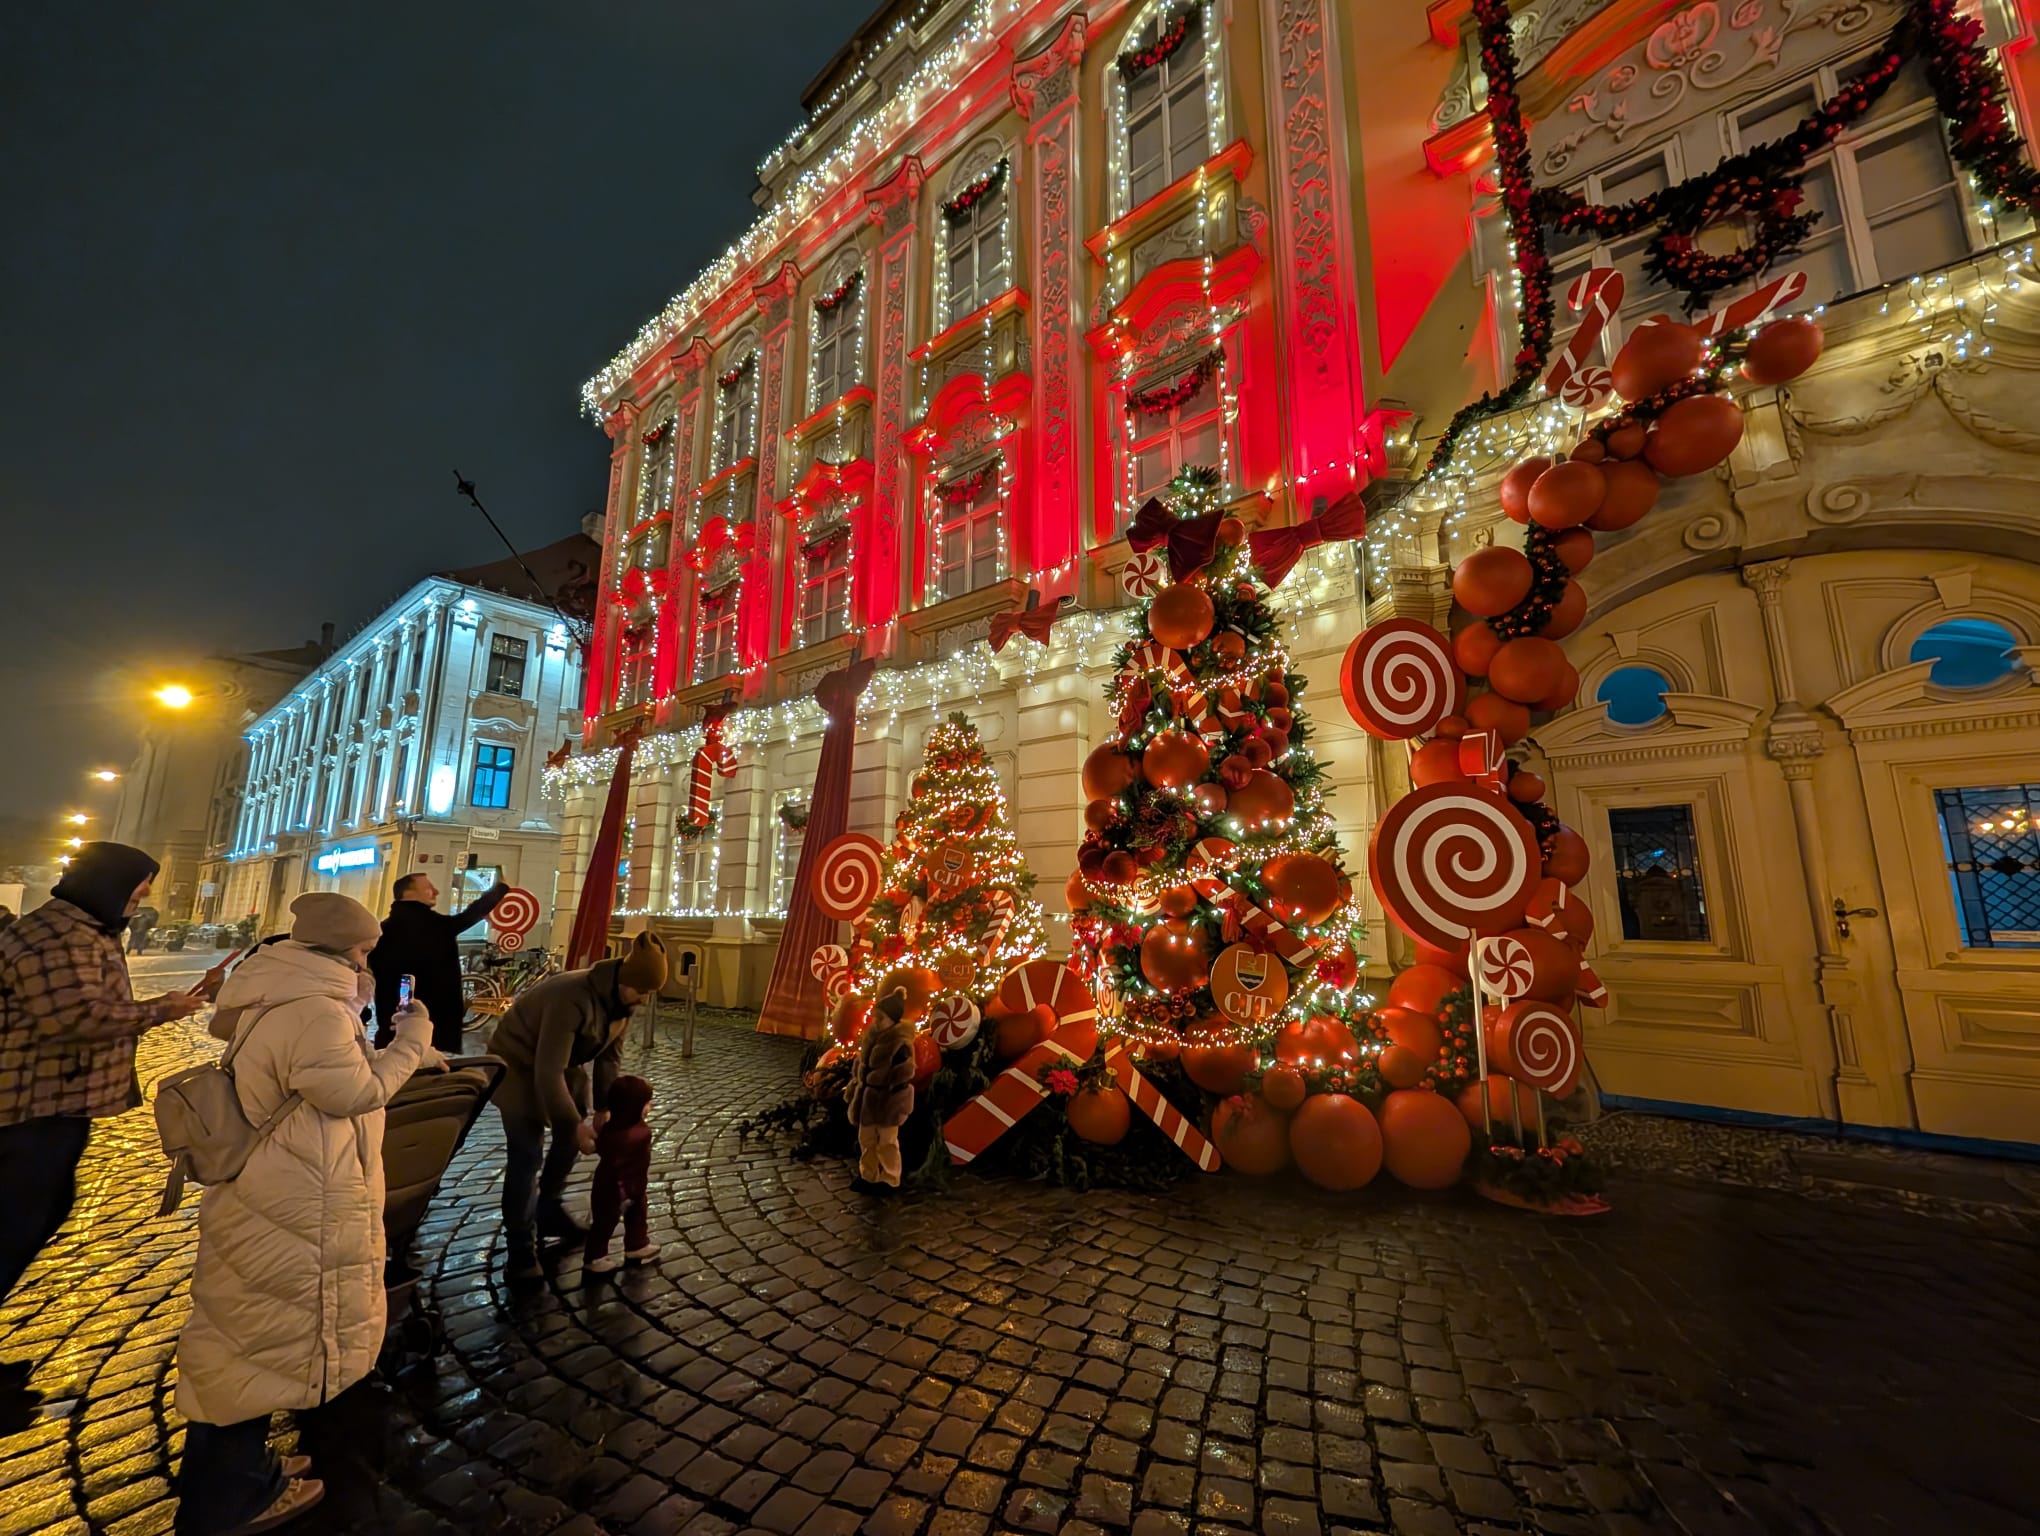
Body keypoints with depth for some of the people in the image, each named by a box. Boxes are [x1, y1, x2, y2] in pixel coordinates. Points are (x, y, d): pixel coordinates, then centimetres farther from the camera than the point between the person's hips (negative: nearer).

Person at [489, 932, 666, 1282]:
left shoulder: (623, 1000, -15)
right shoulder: (574, 998, -39)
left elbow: (608, 1056, -4)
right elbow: (548, 1072, -35)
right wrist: (575, 1124, -27)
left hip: (564, 1061, 8)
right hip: (519, 1062, -7)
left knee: (570, 1137, 12)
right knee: (527, 1154, -8)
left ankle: (547, 1212, 34)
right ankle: (520, 1249, 7)